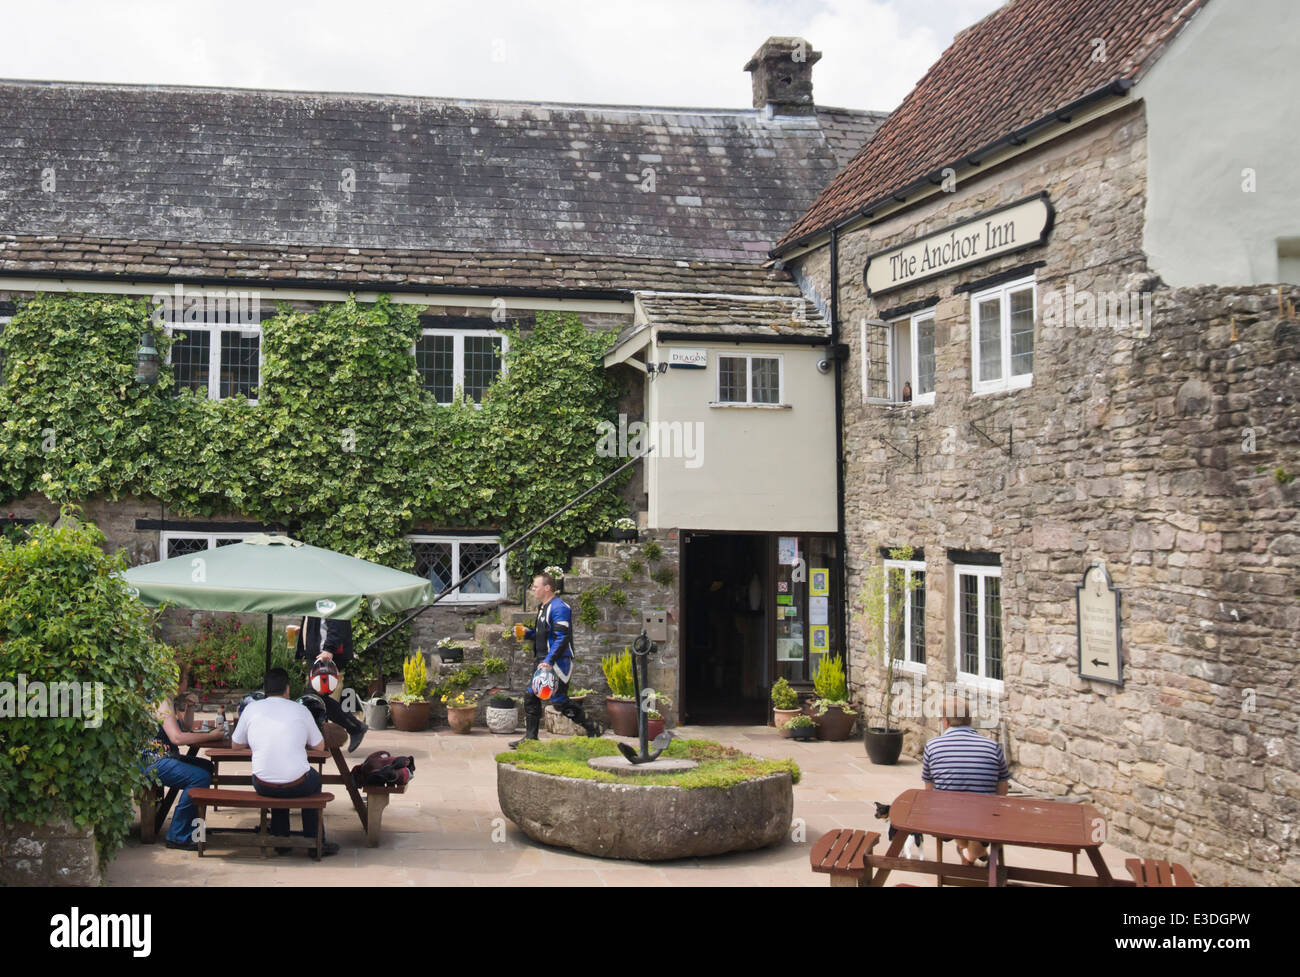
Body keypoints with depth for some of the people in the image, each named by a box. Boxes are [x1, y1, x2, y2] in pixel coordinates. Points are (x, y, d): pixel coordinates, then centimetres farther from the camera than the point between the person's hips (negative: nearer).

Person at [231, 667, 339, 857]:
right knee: (314, 778, 32)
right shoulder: (300, 709, 2)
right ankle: (315, 842, 32)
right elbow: (320, 746, 12)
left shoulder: (251, 708, 4)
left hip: (263, 786, 2)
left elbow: (236, 745, 16)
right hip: (298, 786, -1)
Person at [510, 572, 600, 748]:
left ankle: (593, 730, 5)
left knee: (559, 701, -8)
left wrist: (549, 661, -29)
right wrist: (528, 633, 9)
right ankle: (530, 738, 16)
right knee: (531, 697, 8)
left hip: (557, 663, -10)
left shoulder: (559, 608, -15)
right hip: (543, 662, 10)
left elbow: (562, 638, -23)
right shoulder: (542, 607, 18)